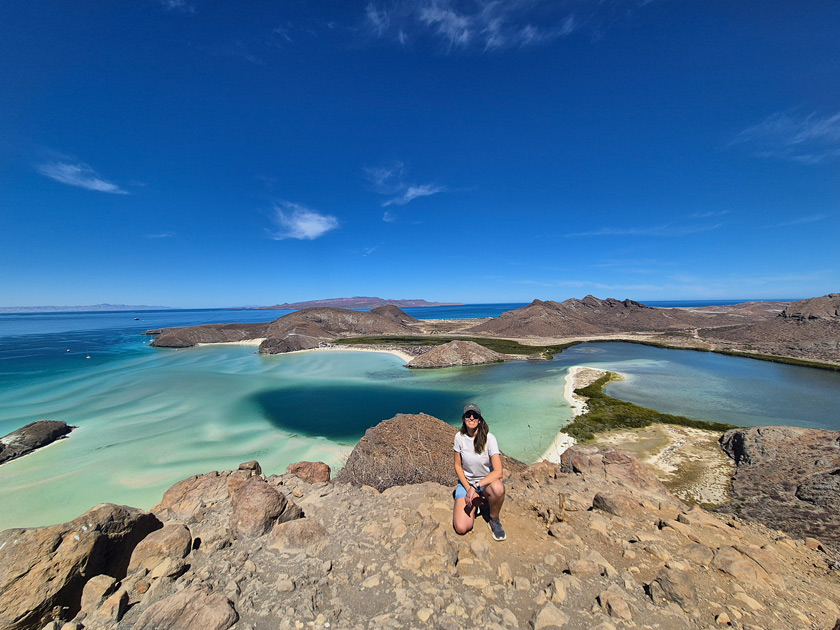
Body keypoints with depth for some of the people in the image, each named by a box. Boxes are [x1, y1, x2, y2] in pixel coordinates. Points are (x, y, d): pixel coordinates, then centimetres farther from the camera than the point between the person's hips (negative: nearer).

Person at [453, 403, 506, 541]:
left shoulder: (489, 438, -18)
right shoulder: (459, 437, -10)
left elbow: (498, 472, -25)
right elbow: (458, 466, -1)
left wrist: (475, 487, -30)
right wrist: (469, 489, -12)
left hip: (486, 482, -1)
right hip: (466, 482, 2)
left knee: (498, 488, -38)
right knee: (461, 528, -18)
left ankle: (494, 520, -5)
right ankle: (475, 503, 14)